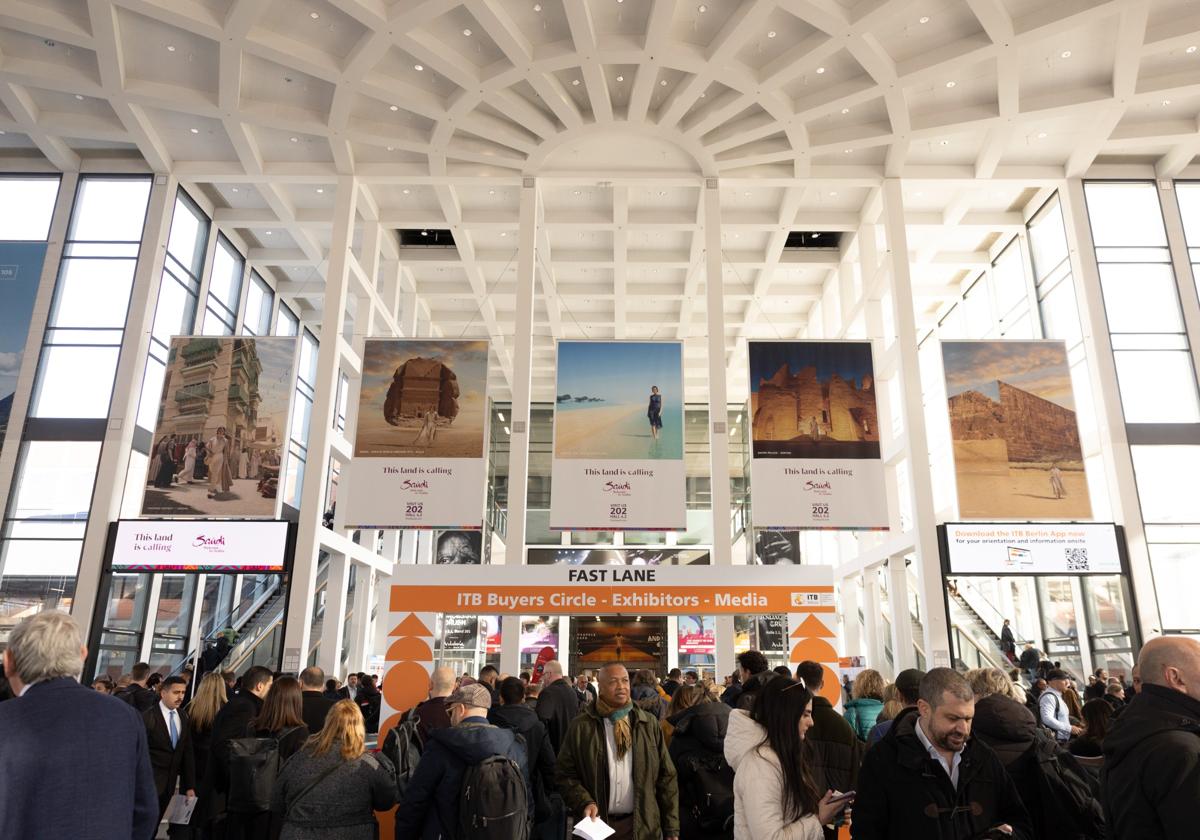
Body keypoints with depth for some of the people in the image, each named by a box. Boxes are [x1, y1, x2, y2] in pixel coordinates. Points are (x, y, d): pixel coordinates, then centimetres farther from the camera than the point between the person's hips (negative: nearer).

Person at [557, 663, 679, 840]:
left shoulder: (649, 723, 2)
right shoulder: (581, 726, -4)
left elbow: (666, 777, 3)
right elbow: (566, 775, -1)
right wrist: (585, 803, -17)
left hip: (642, 826, 1)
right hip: (597, 825, -1)